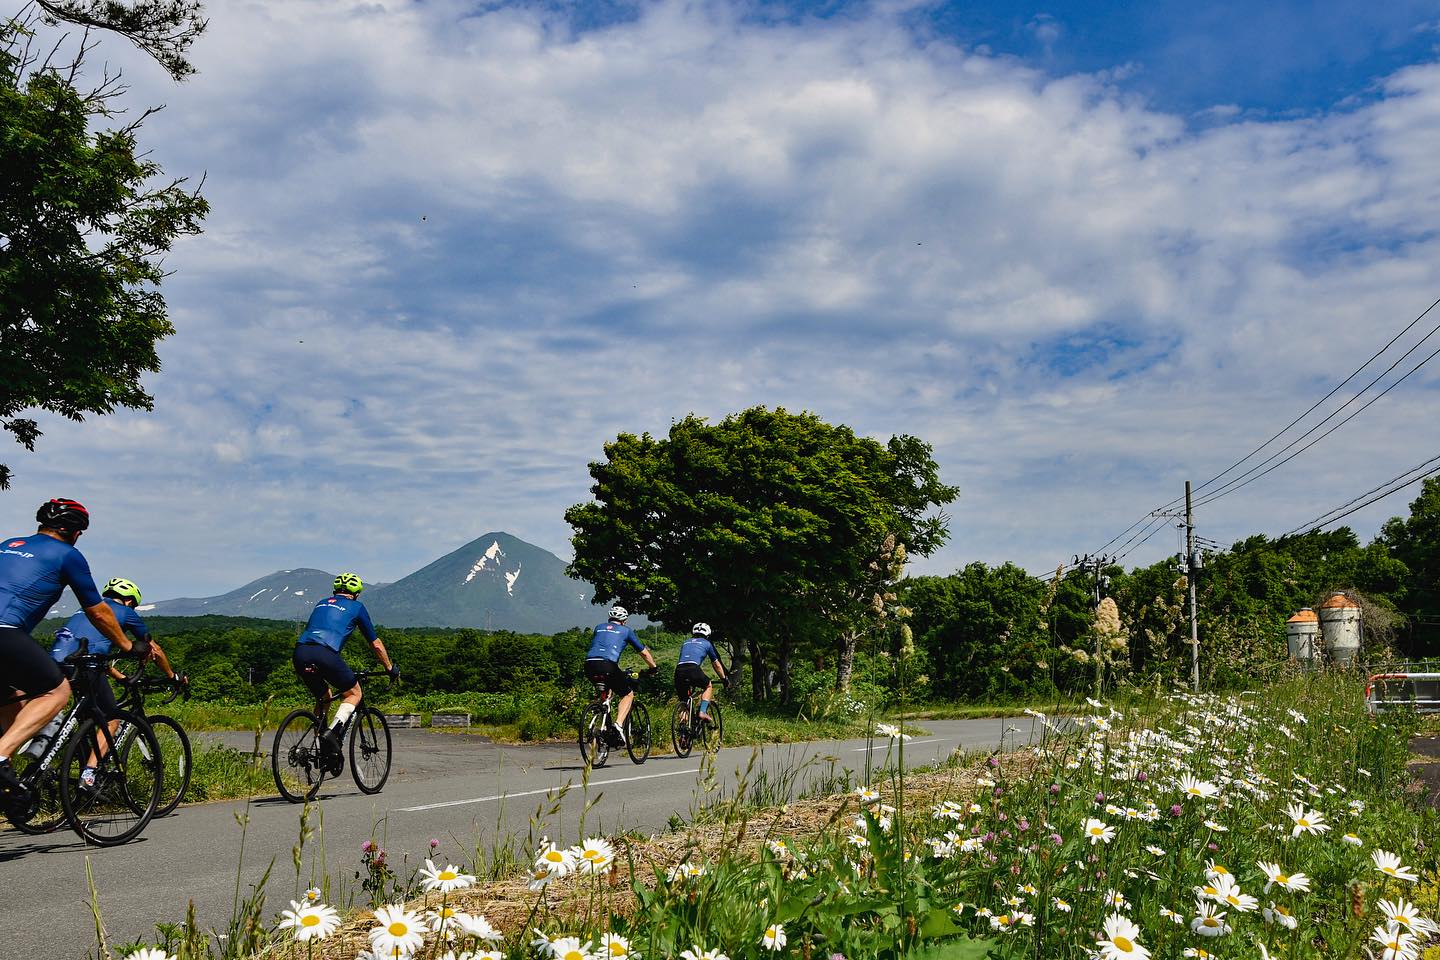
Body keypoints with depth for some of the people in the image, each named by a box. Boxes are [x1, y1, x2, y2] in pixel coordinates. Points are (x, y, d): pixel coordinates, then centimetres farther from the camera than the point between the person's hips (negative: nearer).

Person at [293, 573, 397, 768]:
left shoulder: (322, 604, 32)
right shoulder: (356, 607, 19)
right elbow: (376, 645, 24)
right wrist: (390, 668, 37)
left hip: (300, 652, 5)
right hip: (325, 654, -5)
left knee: (323, 697, 27)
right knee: (354, 693, 17)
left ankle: (321, 750, 20)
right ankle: (333, 732, -9)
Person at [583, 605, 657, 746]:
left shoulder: (599, 627, 29)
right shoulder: (625, 630, 21)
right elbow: (644, 652, 27)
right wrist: (654, 667, 44)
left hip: (589, 665, 4)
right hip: (607, 665, -4)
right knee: (628, 694, 14)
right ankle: (618, 725, -9)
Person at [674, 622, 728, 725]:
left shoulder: (685, 643, 34)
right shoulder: (706, 643, 25)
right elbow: (717, 665, 33)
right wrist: (724, 679, 46)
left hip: (679, 671, 3)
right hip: (693, 669, -3)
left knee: (683, 701, 17)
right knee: (709, 686, 25)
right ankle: (703, 712, 7)